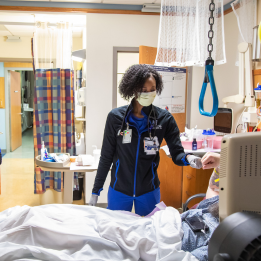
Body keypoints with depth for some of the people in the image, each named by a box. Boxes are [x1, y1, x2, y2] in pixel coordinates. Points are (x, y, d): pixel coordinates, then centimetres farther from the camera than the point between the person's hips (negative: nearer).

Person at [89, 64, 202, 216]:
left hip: (149, 192, 0)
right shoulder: (116, 117, -7)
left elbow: (177, 154, -8)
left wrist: (188, 158, -31)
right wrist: (96, 191, 0)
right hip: (119, 191, 0)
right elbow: (106, 157, -1)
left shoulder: (165, 119, -6)